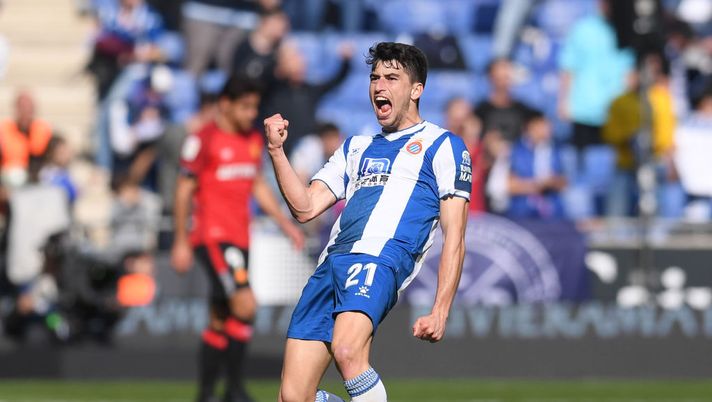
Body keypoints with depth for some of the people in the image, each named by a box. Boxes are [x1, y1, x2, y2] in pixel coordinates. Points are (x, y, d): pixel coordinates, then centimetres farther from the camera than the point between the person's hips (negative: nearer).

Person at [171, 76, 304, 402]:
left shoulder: (254, 140, 13)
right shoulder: (203, 140, -9)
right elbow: (184, 191, -7)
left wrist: (284, 222, 15)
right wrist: (181, 242, -9)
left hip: (239, 238, 8)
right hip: (212, 236, -8)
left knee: (220, 320, 10)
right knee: (245, 305, -20)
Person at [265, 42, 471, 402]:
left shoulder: (442, 146, 12)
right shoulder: (356, 148, 30)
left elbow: (454, 237, 5)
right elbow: (304, 208, 21)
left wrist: (440, 311, -6)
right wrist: (276, 151, 7)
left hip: (380, 260, -6)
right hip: (332, 262, 6)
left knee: (347, 350, -36)